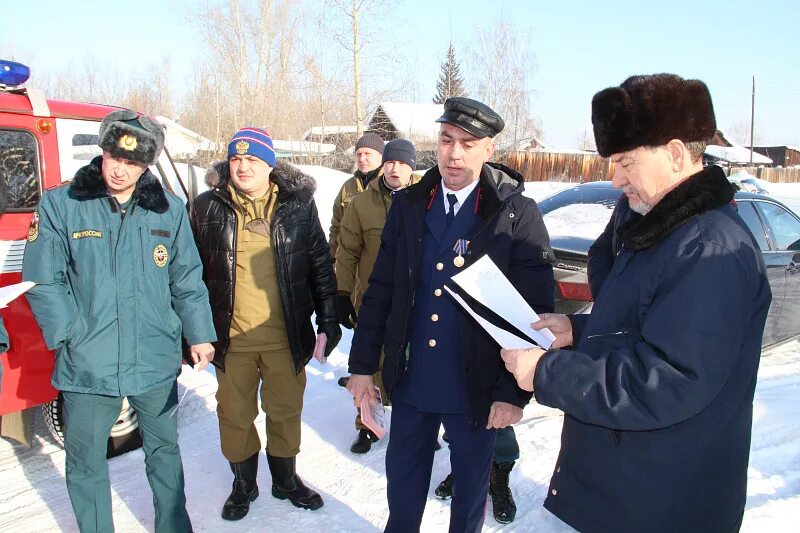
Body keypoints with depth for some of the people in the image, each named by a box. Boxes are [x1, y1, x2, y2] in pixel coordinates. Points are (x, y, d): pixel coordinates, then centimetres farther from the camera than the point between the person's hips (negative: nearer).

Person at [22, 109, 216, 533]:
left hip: (157, 361, 2)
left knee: (164, 450, 18)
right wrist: (73, 335, -11)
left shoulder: (169, 210, 0)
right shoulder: (60, 204, -5)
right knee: (85, 462, 14)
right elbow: (42, 280, -5)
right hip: (86, 366, -1)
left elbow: (188, 279, 4)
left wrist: (199, 334, -1)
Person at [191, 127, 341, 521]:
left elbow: (320, 266, 3)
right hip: (232, 338, 1)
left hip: (286, 336, 0)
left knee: (286, 412, 15)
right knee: (235, 415, 14)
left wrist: (328, 321, 1)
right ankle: (243, 484, 37)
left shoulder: (298, 205, -2)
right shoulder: (207, 208, -1)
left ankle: (285, 479, 37)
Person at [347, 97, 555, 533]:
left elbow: (534, 311, -12)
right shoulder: (408, 205, -1)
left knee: (470, 483, 19)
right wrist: (363, 365, 3)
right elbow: (381, 289, 2)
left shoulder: (518, 215, -13)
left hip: (476, 387, -3)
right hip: (410, 379, 4)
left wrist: (514, 392, -13)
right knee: (403, 477, 22)